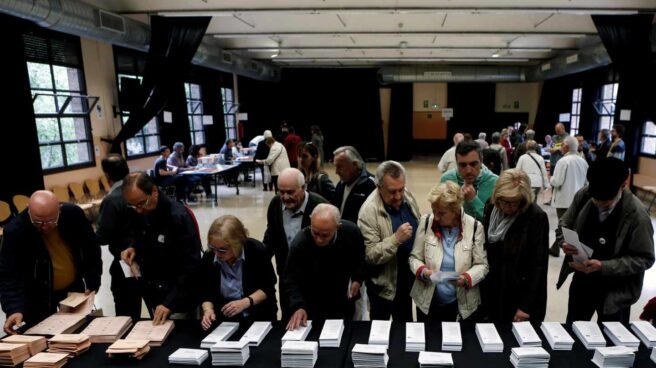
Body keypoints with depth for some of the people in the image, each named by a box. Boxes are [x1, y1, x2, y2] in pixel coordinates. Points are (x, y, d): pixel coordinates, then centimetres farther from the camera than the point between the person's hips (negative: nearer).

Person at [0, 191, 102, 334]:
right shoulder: (14, 231, -25)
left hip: (74, 287, 3)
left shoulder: (74, 214, -19)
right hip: (38, 296, -2)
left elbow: (91, 249, -5)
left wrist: (93, 283, -5)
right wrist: (14, 309, -38)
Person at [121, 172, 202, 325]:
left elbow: (190, 264, -23)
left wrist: (170, 301, -25)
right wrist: (134, 249, -6)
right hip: (150, 292, 7)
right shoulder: (139, 214, -3)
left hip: (177, 295, -6)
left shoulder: (179, 217, -24)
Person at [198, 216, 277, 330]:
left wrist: (246, 302, -22)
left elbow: (268, 286, -9)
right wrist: (208, 310, -17)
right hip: (225, 319, 1)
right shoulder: (208, 258, -9)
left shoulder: (256, 251, -17)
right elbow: (205, 292, 1)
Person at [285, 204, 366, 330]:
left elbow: (360, 257, 3)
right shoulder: (299, 243, -28)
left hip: (343, 303, 3)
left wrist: (357, 279, -8)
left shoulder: (351, 232, -20)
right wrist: (298, 306, -38)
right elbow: (291, 280, -23)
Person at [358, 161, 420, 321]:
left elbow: (419, 231, 11)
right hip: (384, 284, -5)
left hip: (408, 276, 6)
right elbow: (369, 255, -26)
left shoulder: (408, 197, -6)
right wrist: (396, 239, -37)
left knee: (405, 324, 25)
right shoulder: (369, 211, -26)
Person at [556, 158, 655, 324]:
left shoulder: (637, 215, -23)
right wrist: (565, 242, -21)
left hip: (615, 292, -3)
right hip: (581, 281, 4)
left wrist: (603, 266, -27)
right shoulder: (583, 195, -12)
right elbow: (563, 225, 1)